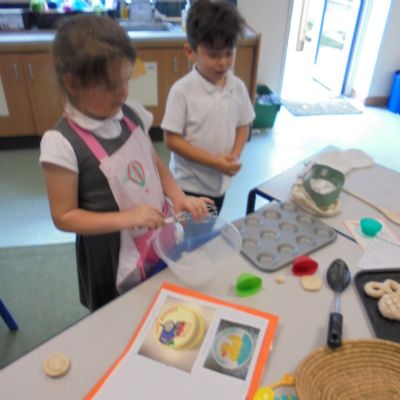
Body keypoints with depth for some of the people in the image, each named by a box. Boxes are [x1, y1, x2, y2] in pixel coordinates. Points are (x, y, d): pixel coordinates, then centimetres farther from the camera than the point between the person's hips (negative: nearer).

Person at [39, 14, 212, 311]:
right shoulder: (63, 144, -24)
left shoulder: (133, 115, -7)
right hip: (115, 261, -5)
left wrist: (179, 198, -10)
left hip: (160, 240, 5)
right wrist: (126, 218, -28)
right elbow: (64, 217, -17)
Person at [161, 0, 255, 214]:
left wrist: (234, 155, -13)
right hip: (188, 184, -5)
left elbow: (243, 126, 6)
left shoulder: (238, 87, -4)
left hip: (220, 181, 5)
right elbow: (172, 139, -18)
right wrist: (213, 161, -22)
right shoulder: (182, 90, -19)